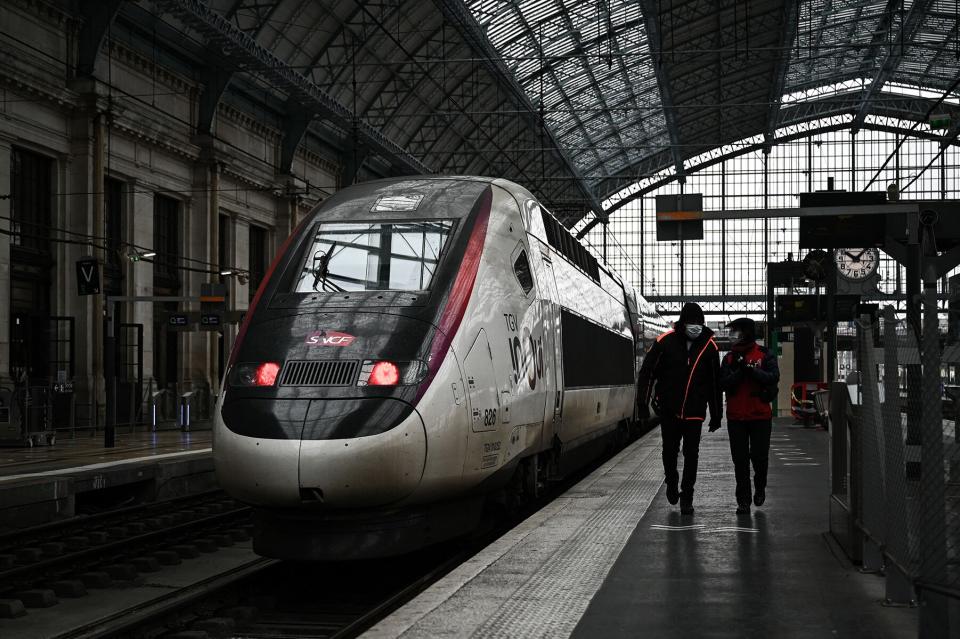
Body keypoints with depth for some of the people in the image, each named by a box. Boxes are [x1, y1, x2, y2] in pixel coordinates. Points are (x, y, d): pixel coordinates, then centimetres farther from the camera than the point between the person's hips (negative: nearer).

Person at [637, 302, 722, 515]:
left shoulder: (709, 346, -2)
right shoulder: (665, 342, -7)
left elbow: (715, 383, 5)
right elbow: (646, 372, -1)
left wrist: (716, 414, 6)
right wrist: (643, 403, -5)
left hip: (694, 412, 0)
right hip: (668, 409, 0)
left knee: (691, 454, -1)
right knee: (670, 450, 10)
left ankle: (686, 497, 8)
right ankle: (671, 482, 36)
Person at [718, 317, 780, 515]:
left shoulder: (765, 356, -1)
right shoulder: (729, 358, 7)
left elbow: (773, 377, -16)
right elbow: (723, 383, -5)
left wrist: (750, 370, -25)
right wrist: (740, 371, -19)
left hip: (760, 415, -2)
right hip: (736, 416, 2)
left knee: (759, 456, 1)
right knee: (740, 459, 1)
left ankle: (760, 487, 30)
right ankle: (743, 500, 8)